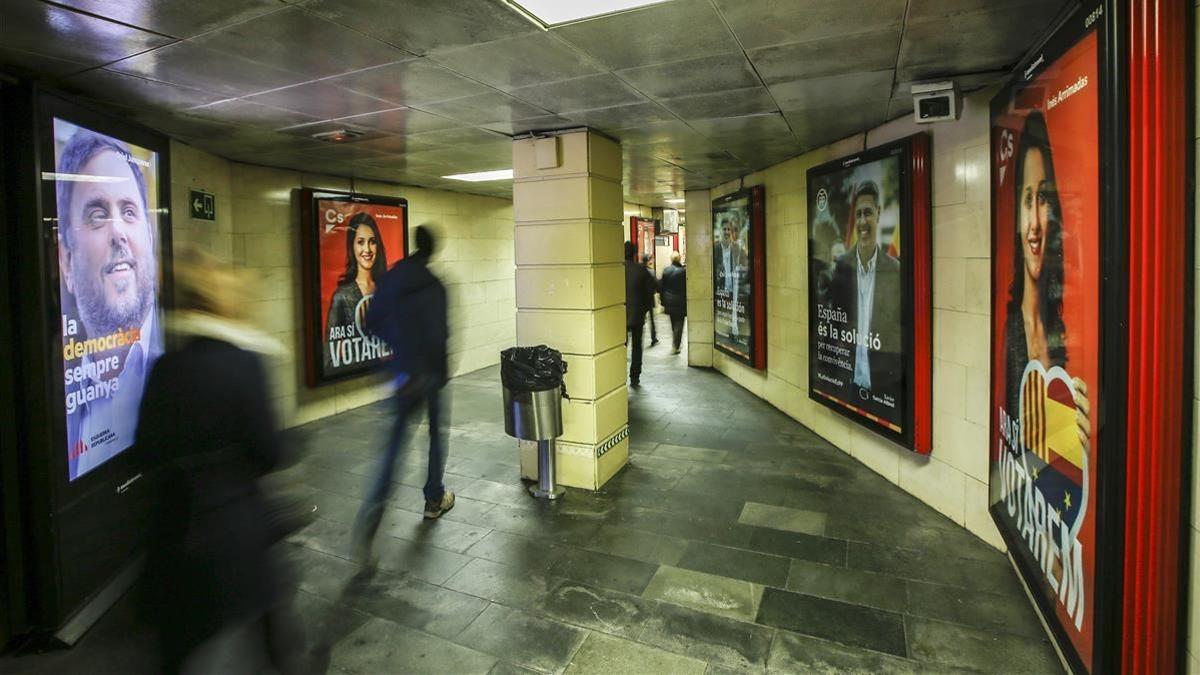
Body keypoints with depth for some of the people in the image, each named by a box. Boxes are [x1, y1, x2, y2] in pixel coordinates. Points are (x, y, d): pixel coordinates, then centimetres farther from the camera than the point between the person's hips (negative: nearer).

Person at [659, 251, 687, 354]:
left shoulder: (666, 270, -1)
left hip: (669, 302, 4)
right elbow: (686, 287, -10)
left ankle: (675, 345, 25)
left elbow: (661, 287, 3)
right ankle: (675, 346, 0)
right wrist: (687, 302, 0)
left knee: (673, 324, 18)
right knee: (679, 324, 4)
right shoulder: (683, 271, -12)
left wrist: (663, 302, 11)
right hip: (680, 302, -4)